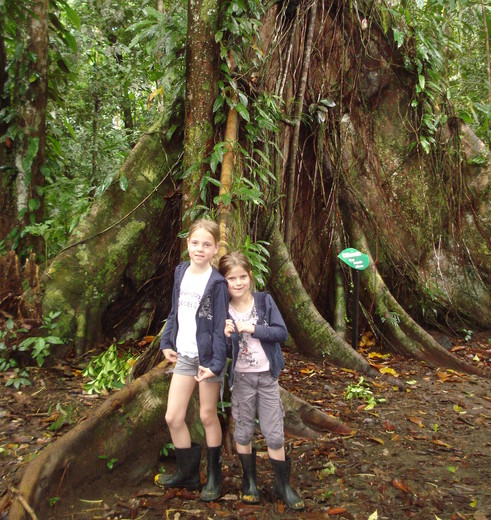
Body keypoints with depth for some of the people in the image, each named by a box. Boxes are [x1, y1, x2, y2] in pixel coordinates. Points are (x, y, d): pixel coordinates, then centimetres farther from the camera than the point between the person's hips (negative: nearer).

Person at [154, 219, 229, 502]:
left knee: (208, 415, 9)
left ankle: (214, 476, 30)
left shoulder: (217, 282, -13)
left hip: (208, 356, -5)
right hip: (184, 355, 5)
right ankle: (188, 473, 28)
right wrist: (166, 342, 8)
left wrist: (216, 363, -17)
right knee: (173, 417, 7)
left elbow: (221, 327, -14)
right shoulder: (181, 272, 4)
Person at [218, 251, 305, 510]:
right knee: (243, 432, 13)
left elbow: (282, 332, -12)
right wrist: (226, 336, -24)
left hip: (267, 376, 0)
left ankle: (282, 484, 25)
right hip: (242, 378, 1)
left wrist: (252, 328, -21)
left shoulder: (264, 300, -7)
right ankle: (249, 481, 34)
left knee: (275, 434, 6)